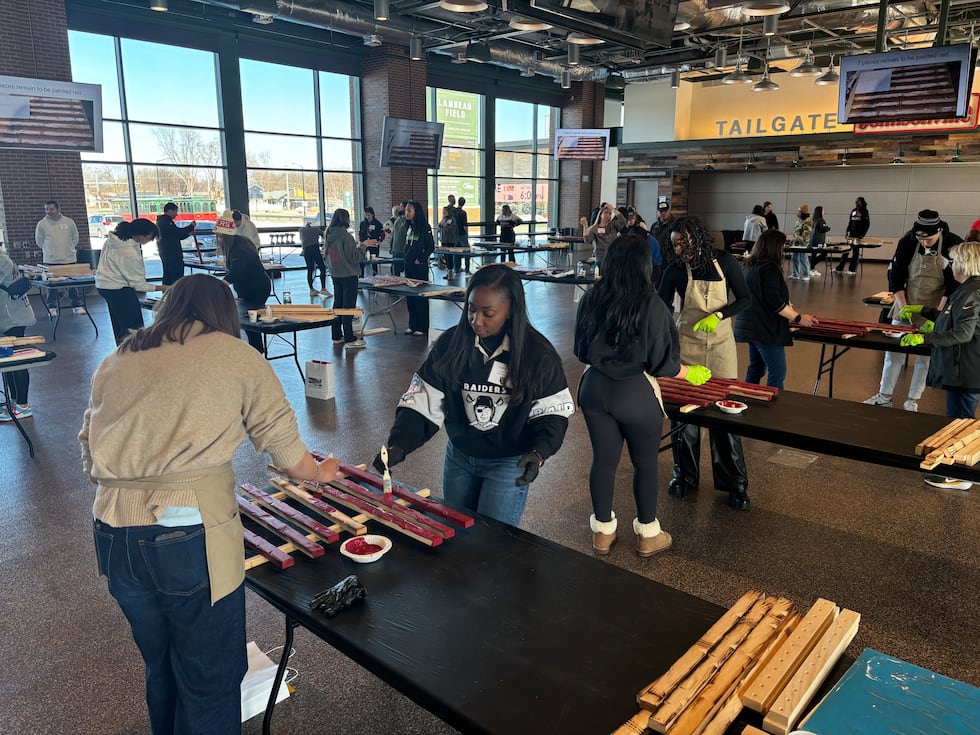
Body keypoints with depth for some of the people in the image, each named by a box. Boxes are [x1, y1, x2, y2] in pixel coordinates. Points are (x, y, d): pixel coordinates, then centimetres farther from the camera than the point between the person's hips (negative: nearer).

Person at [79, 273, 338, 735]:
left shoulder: (113, 364, 13)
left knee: (160, 669, 27)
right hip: (191, 536, -5)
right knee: (210, 680, 14)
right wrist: (319, 472, 21)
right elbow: (282, 440, 3)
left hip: (114, 536, 6)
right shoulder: (236, 356, 0)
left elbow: (89, 455, 15)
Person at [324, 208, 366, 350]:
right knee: (348, 306, -4)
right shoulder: (346, 236, -17)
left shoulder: (330, 236, 4)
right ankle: (350, 339, -1)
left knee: (337, 305, 15)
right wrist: (363, 245, -4)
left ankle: (337, 336, 23)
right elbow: (355, 258, -16)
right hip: (348, 275, -7)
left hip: (335, 275, 7)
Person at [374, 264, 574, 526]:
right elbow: (422, 402, -9)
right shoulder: (451, 343, -10)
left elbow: (553, 411, -8)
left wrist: (539, 452, -25)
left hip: (509, 464, -3)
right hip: (459, 457, 3)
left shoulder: (538, 354, -16)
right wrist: (398, 444, -23)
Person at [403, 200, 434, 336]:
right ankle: (412, 325, 19)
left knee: (420, 296, -2)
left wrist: (421, 259, -12)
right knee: (409, 296, 10)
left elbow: (431, 246, -11)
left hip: (420, 266, -8)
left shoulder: (424, 227, -10)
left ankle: (422, 327, 5)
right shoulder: (409, 227, 12)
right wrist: (406, 259, 12)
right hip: (408, 265, 8)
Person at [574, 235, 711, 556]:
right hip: (636, 394, -4)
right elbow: (662, 363, -12)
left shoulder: (591, 299, -5)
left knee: (604, 459, 16)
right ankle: (648, 534, 29)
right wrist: (691, 373, 7)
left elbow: (581, 350, 5)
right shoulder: (651, 305, -17)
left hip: (595, 388, 4)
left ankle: (603, 531, 30)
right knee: (645, 462, 14)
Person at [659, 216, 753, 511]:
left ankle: (735, 483, 12)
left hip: (720, 344, 0)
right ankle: (685, 475, 20)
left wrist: (718, 315, -18)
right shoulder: (675, 271, -3)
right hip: (687, 343, 1)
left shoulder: (724, 262, -4)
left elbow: (745, 299, -1)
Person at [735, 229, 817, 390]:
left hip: (749, 326, 9)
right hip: (766, 329, -9)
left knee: (756, 368, 18)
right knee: (778, 373, -5)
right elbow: (774, 301, -20)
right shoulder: (769, 268, -15)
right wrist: (798, 318, -13)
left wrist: (788, 306, 27)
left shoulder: (749, 266, 12)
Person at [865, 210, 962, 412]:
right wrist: (902, 306, -12)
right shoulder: (907, 242, -9)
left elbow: (954, 284, -12)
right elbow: (895, 274, -3)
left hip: (936, 309, -2)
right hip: (906, 303, 2)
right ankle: (884, 396, 17)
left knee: (925, 355, 4)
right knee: (894, 350, 5)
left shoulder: (953, 245, -14)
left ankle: (913, 401, 15)